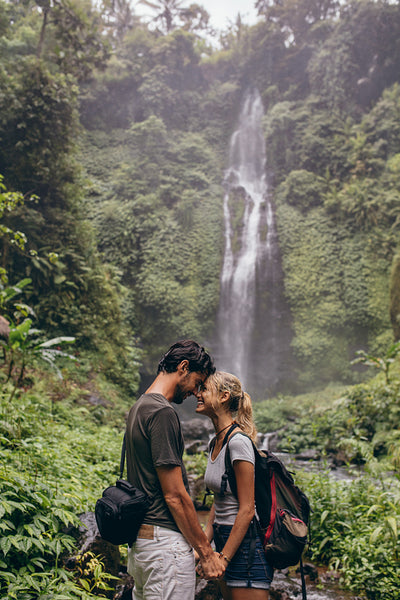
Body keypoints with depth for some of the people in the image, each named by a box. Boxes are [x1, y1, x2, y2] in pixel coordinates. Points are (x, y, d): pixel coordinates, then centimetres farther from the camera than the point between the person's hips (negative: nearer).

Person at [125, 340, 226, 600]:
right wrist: (206, 552, -10)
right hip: (165, 542, -10)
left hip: (139, 539, 10)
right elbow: (174, 495, -19)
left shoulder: (139, 407, 12)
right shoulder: (162, 413, -19)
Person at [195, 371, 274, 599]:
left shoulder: (238, 442, -20)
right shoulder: (216, 442, 7)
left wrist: (223, 558, -16)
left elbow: (246, 510, -19)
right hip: (226, 538, 9)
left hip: (246, 544, -9)